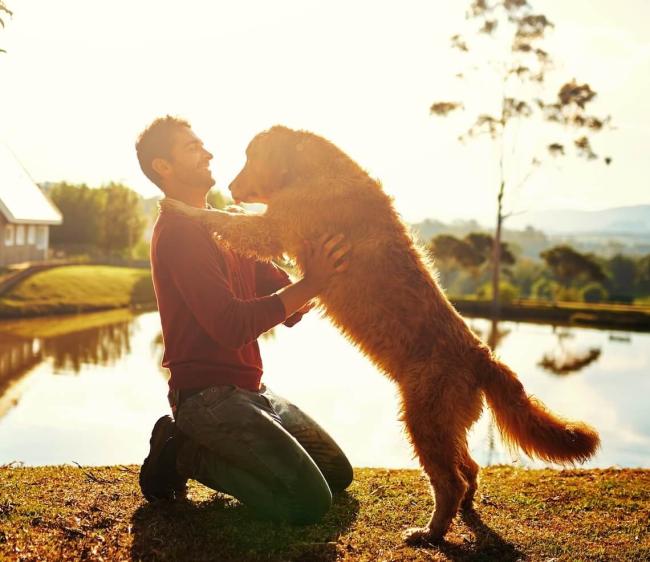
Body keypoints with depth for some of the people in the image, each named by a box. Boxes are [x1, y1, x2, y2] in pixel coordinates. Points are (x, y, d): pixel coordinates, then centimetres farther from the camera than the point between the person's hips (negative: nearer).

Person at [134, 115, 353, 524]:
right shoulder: (178, 232, -14)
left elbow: (283, 295, 9)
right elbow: (231, 326, -24)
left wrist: (320, 272, -10)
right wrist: (309, 285, -24)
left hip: (251, 391, 9)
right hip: (210, 395, -9)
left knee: (338, 473, 14)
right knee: (310, 501, -16)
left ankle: (191, 445, 14)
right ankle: (185, 454, -1)